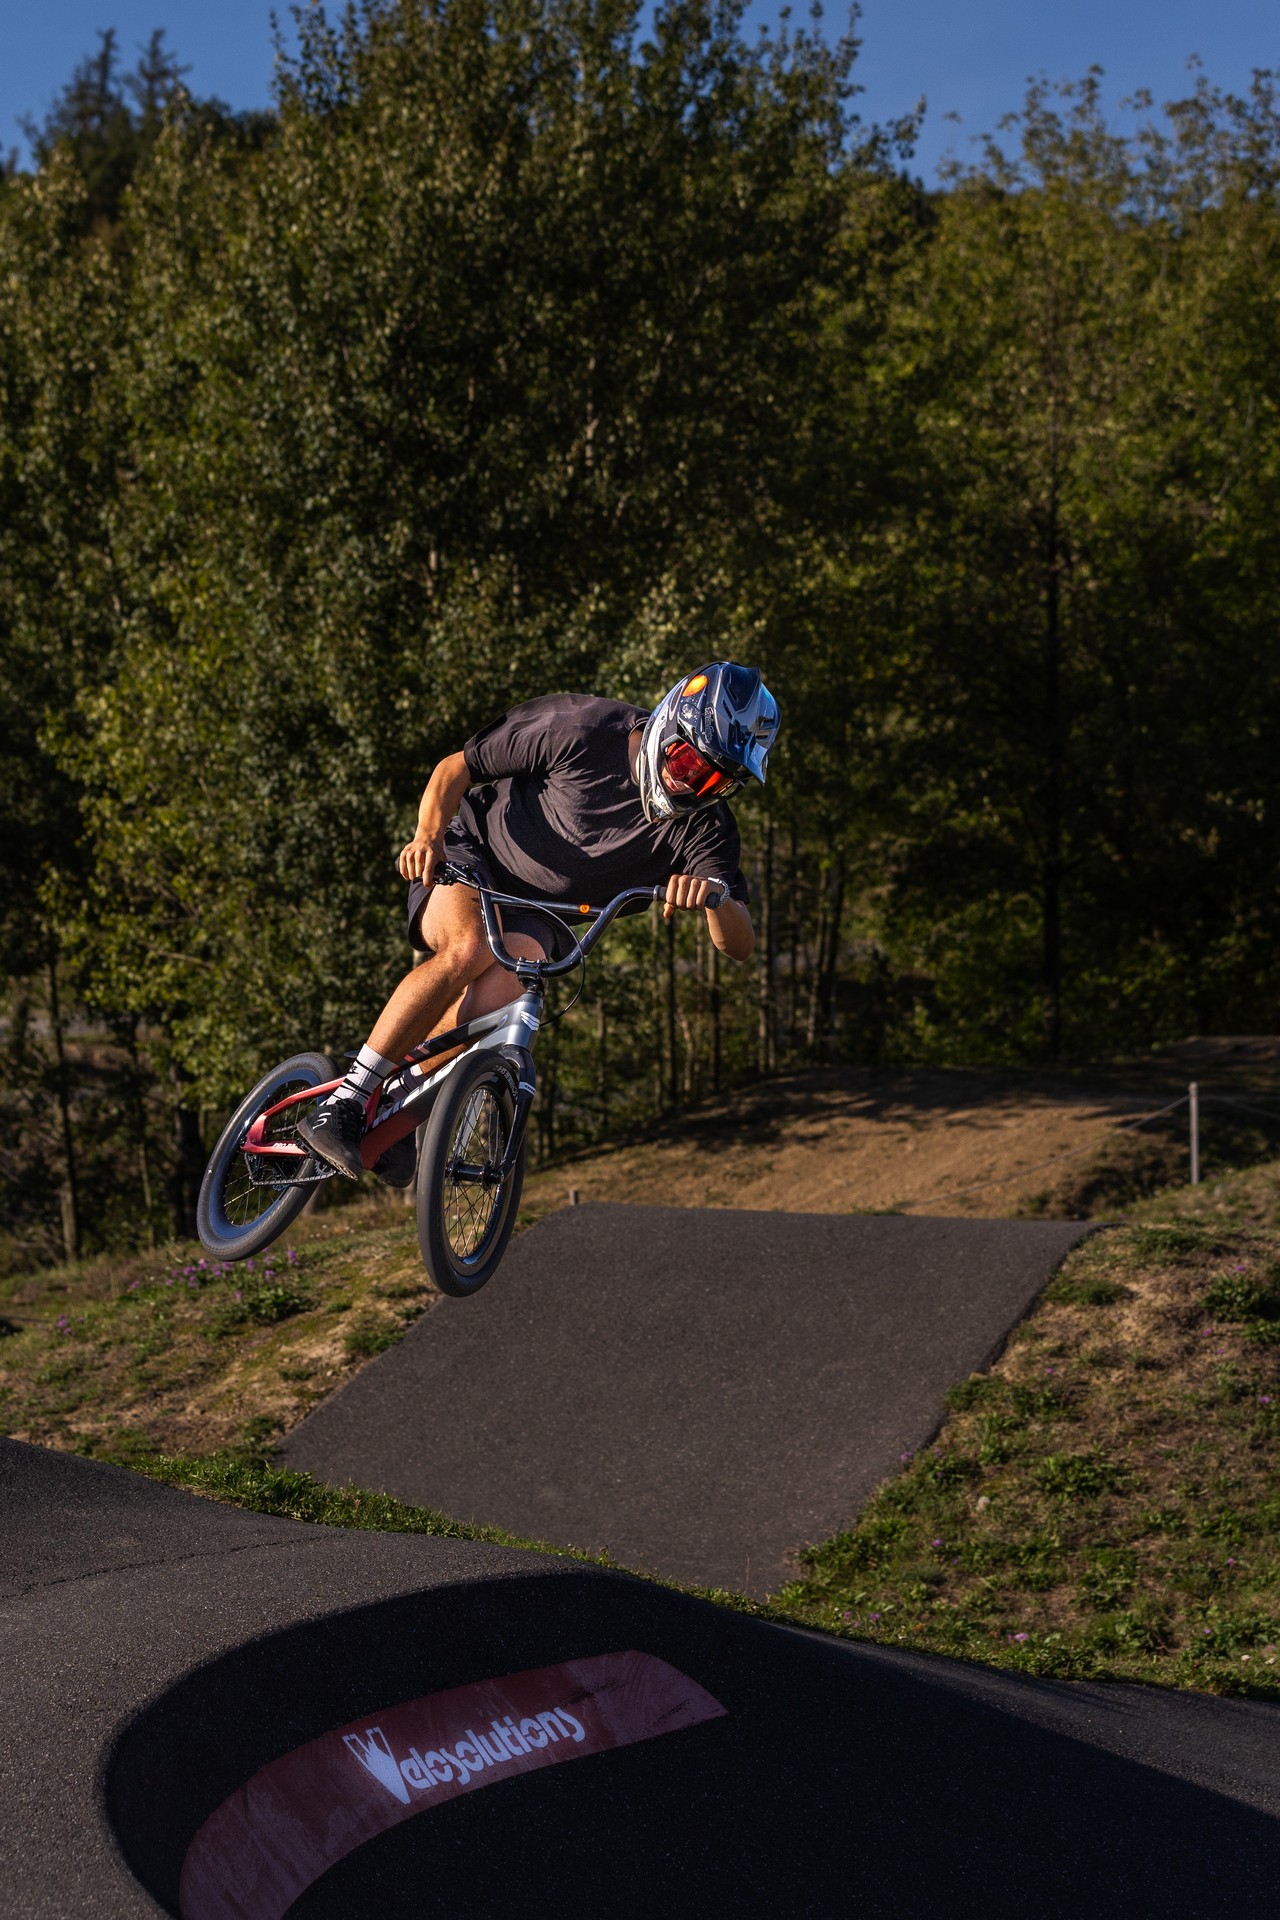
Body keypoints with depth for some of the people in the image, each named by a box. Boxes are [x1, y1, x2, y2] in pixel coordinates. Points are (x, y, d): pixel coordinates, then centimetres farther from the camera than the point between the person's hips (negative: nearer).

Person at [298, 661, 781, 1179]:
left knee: (492, 1000, -30)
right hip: (470, 853, -2)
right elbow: (455, 768, -11)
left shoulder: (702, 828, -15)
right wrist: (429, 834, -30)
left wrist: (716, 895, -46)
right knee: (469, 949, -36)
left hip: (537, 915, 2)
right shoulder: (584, 729, -22)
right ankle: (341, 1105, -28)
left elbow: (740, 946, -23)